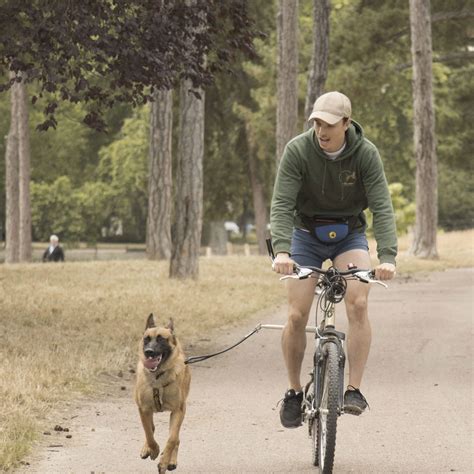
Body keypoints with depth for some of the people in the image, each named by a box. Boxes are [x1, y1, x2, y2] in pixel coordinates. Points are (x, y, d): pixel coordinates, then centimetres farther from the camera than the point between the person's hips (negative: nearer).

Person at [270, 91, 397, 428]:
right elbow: (281, 204, -25)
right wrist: (281, 250, -41)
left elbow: (382, 208, -23)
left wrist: (388, 256, -38)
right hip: (307, 235, 0)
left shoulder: (366, 154, -19)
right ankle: (294, 392, 12)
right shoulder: (298, 150, -20)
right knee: (297, 316, -7)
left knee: (358, 304, -23)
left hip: (350, 235, 0)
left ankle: (355, 390, -17)